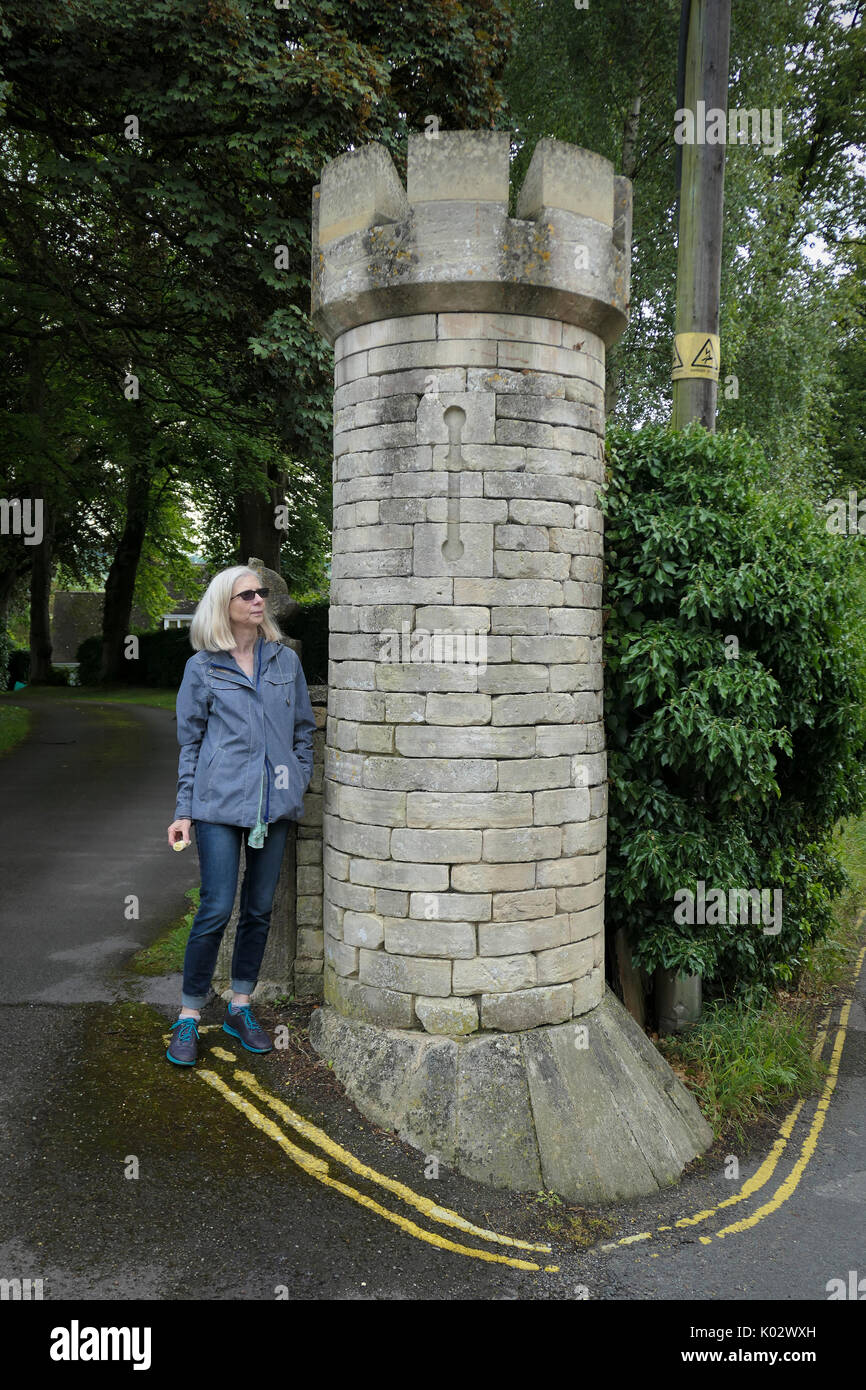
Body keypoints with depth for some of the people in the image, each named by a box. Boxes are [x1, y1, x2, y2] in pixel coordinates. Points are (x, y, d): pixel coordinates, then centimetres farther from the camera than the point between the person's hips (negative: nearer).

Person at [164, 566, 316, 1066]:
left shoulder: (286, 660, 9)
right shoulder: (203, 667, 3)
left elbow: (304, 729, 16)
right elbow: (190, 741, 6)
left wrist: (299, 784, 8)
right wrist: (185, 810, 2)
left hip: (275, 802, 3)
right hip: (221, 800, -3)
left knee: (260, 908, 9)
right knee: (217, 910, -6)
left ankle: (241, 1008, 24)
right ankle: (189, 1017, 8)